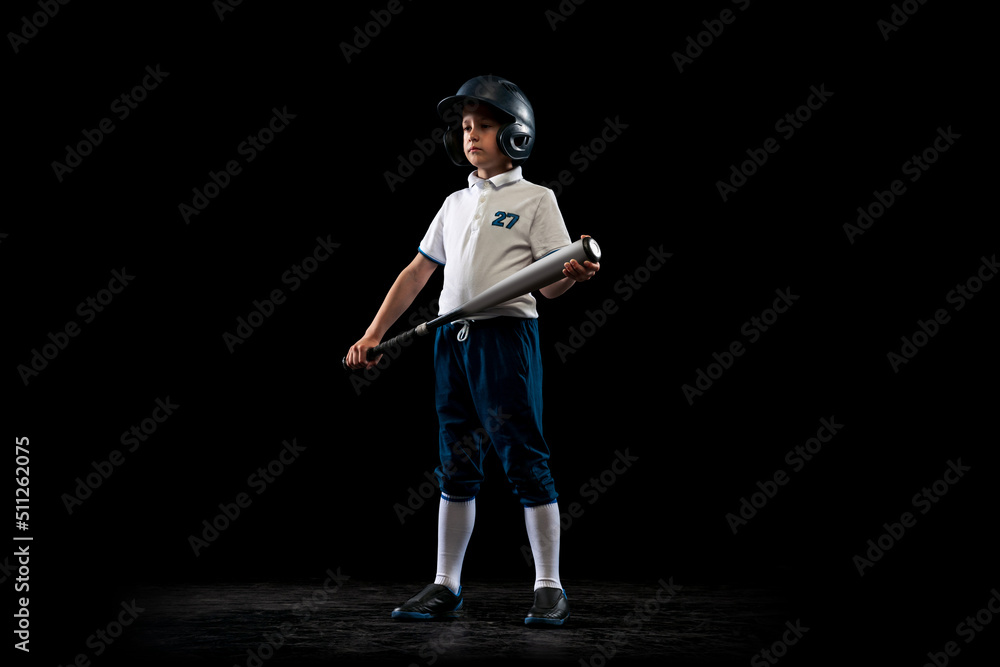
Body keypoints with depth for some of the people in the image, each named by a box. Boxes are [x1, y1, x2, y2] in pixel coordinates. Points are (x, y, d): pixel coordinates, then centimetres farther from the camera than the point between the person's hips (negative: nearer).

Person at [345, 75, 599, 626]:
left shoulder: (535, 200, 2)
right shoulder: (455, 204, 18)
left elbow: (550, 287, -4)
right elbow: (417, 272, 19)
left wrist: (574, 274, -27)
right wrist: (373, 334, 13)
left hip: (507, 335, -5)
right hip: (451, 338, 6)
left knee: (524, 459, -5)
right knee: (456, 465, 9)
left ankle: (550, 588, 3)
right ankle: (445, 588, 16)